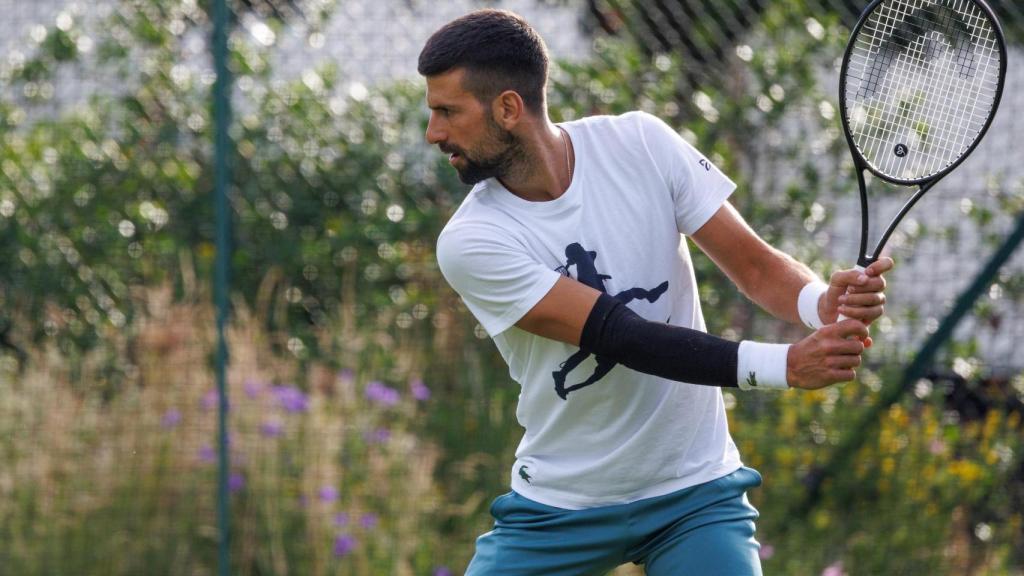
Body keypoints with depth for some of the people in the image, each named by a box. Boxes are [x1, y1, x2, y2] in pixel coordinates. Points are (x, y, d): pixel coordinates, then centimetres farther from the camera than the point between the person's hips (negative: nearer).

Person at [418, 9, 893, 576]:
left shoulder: (640, 143, -9)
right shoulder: (469, 243, -16)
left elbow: (754, 264, -6)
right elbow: (623, 337, -24)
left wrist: (825, 303, -30)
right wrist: (786, 365, -33)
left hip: (695, 492, 0)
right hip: (556, 508, 0)